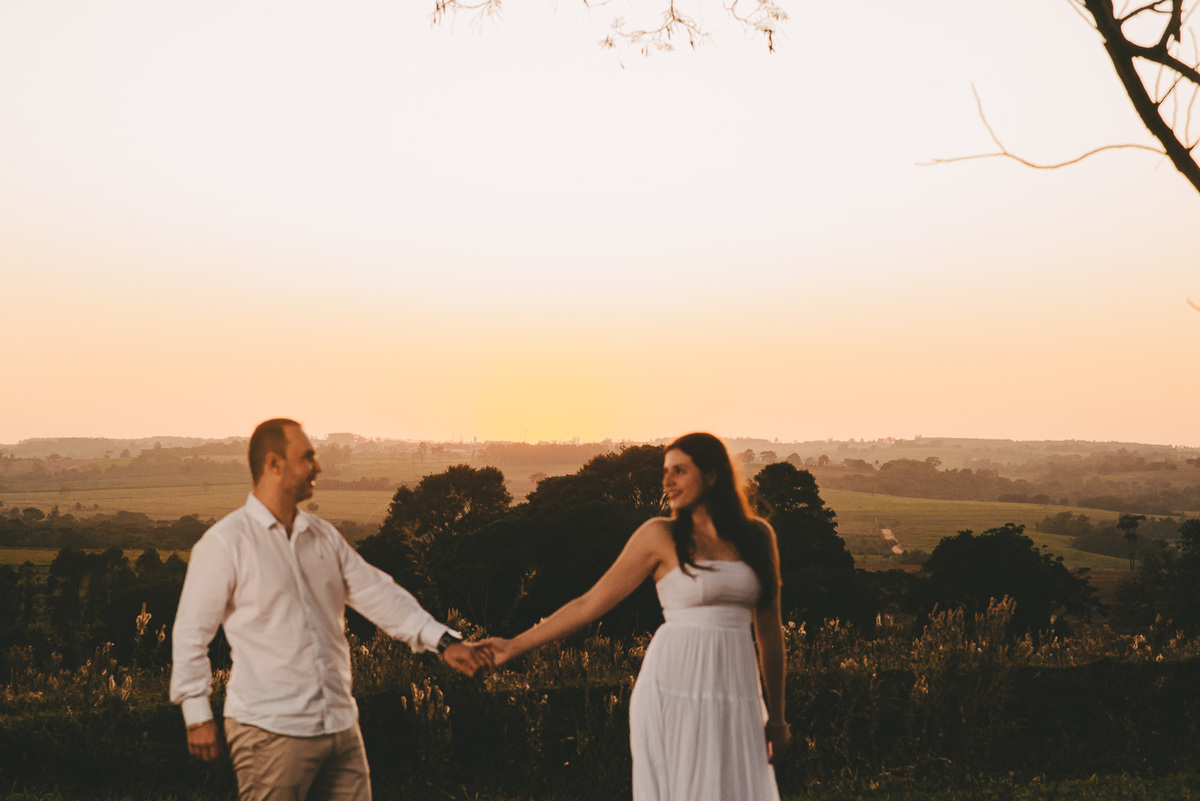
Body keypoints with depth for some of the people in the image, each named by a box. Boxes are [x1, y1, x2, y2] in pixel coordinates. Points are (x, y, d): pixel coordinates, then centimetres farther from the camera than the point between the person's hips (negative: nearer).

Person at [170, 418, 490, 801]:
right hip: (270, 731, -6)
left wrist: (443, 640, -2)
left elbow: (377, 593, 8)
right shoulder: (225, 543, -8)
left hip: (340, 725, 6)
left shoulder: (323, 536, 12)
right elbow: (191, 633, -5)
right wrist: (197, 715, -5)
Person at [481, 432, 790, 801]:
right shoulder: (660, 536, 0)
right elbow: (590, 603, 3)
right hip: (676, 691, -3)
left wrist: (776, 716, 14)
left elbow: (768, 628, 14)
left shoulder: (758, 535, 9)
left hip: (735, 694, 3)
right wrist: (516, 645, 0)